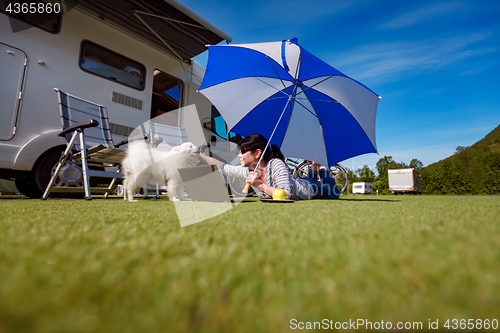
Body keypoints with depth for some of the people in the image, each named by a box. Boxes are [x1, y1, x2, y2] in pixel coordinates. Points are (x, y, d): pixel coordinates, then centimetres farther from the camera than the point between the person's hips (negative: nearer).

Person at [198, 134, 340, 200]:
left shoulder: (276, 164, -42)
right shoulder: (246, 171, -23)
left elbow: (286, 195, -47)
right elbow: (223, 167, -14)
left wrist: (260, 185, -49)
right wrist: (198, 155, -15)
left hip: (306, 188, -6)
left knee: (333, 193, 24)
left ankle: (319, 167, 38)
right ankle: (314, 168, 49)